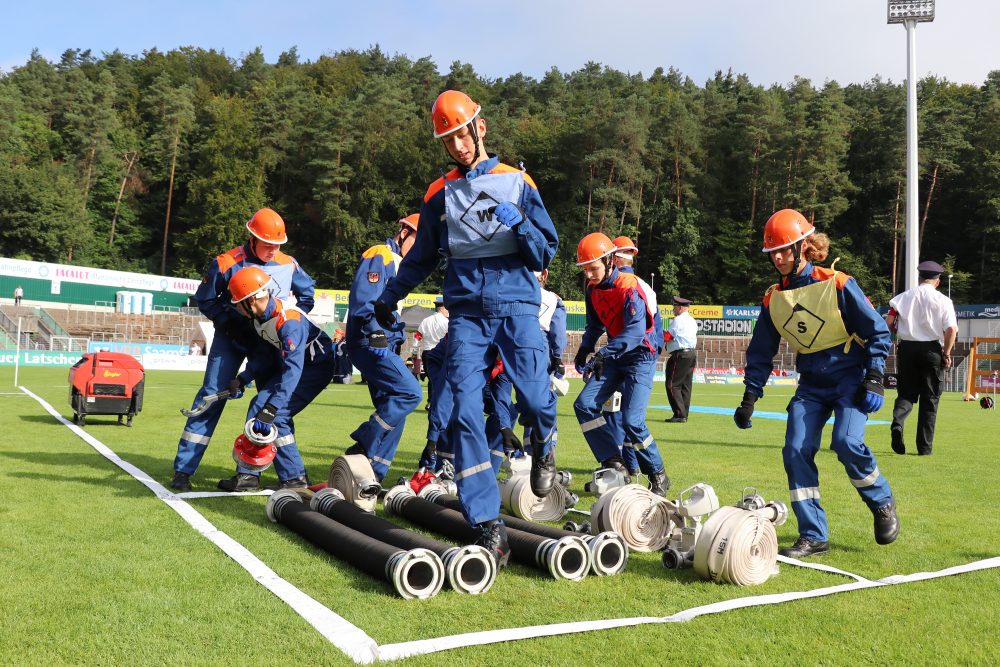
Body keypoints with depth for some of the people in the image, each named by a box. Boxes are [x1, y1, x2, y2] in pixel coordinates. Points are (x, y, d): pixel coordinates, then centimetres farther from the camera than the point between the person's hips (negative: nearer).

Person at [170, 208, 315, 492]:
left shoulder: (288, 264, -6)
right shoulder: (227, 263, -16)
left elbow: (307, 290, 13)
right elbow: (205, 299, -6)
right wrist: (227, 322, -16)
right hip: (232, 337, -3)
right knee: (212, 395, -8)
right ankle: (183, 469, -4)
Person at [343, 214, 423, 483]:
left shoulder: (398, 263, 23)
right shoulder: (379, 255, -7)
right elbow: (362, 300, -19)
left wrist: (399, 339, 16)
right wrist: (377, 335, -23)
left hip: (386, 346, 10)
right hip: (370, 343, -10)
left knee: (392, 407, 8)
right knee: (410, 393, -19)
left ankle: (373, 473, 11)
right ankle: (363, 448, -12)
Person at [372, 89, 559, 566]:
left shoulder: (517, 182, 7)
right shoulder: (439, 194, 14)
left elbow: (546, 254, 4)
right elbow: (422, 258, 26)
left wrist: (518, 223, -13)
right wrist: (389, 297, 27)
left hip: (517, 310, -2)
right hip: (466, 315, 2)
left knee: (537, 402, -12)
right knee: (465, 413, -11)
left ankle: (543, 448, 27)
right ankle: (489, 526, -7)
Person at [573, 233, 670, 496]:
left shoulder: (629, 287, -22)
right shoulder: (592, 289, 2)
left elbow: (635, 332, -32)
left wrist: (604, 353, -41)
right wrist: (584, 351, 3)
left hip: (640, 356, -8)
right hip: (615, 356, 8)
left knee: (632, 421, -16)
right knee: (584, 405, -5)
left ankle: (659, 476, 3)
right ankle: (615, 464, 1)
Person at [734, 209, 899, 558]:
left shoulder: (837, 285, -13)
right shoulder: (773, 298, 1)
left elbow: (877, 330, -7)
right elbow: (761, 352, 9)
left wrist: (874, 379, -14)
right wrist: (750, 397, 4)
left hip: (849, 375, -5)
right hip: (811, 382, 5)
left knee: (847, 442, -23)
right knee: (796, 451, -8)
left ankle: (883, 504, 7)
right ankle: (813, 536, 2)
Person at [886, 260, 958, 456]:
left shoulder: (903, 297, 3)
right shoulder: (943, 300, -1)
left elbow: (889, 324, -3)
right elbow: (951, 329, -11)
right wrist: (947, 354, -1)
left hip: (907, 348, 1)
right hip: (932, 350, -1)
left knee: (906, 393, 11)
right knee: (929, 400, 7)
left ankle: (897, 422, -21)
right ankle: (925, 447, 9)